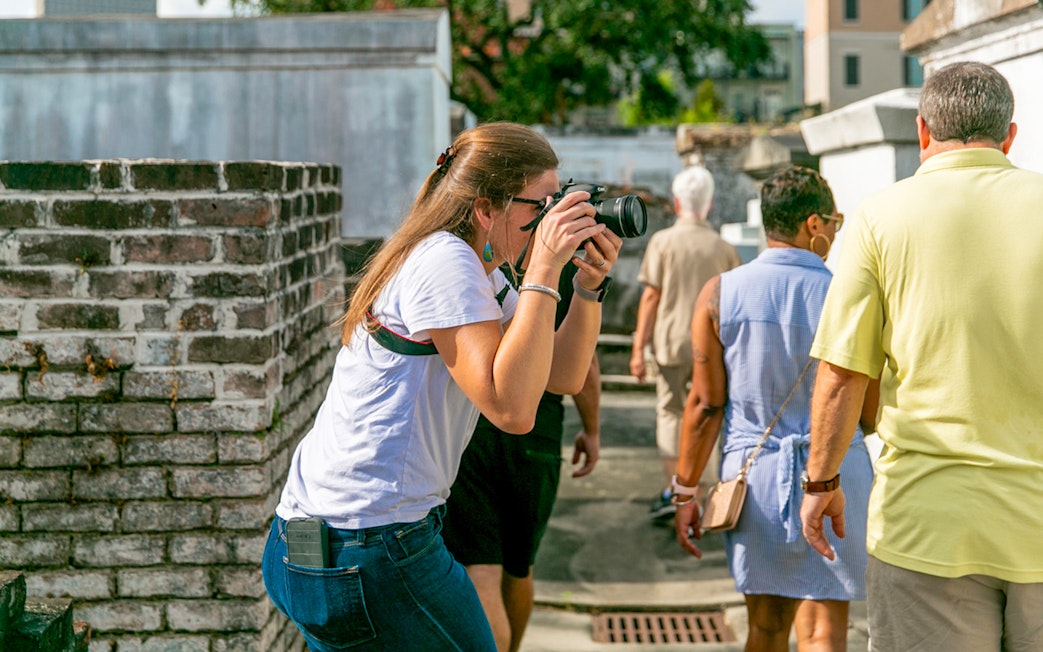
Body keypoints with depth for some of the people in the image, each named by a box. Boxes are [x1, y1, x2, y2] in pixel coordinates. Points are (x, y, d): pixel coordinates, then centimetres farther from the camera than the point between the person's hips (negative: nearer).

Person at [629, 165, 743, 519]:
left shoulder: (662, 241, -5)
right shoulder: (723, 248, 2)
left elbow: (651, 296, -7)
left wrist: (638, 348, -4)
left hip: (671, 340, -1)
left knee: (669, 411, 14)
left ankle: (671, 487, 2)